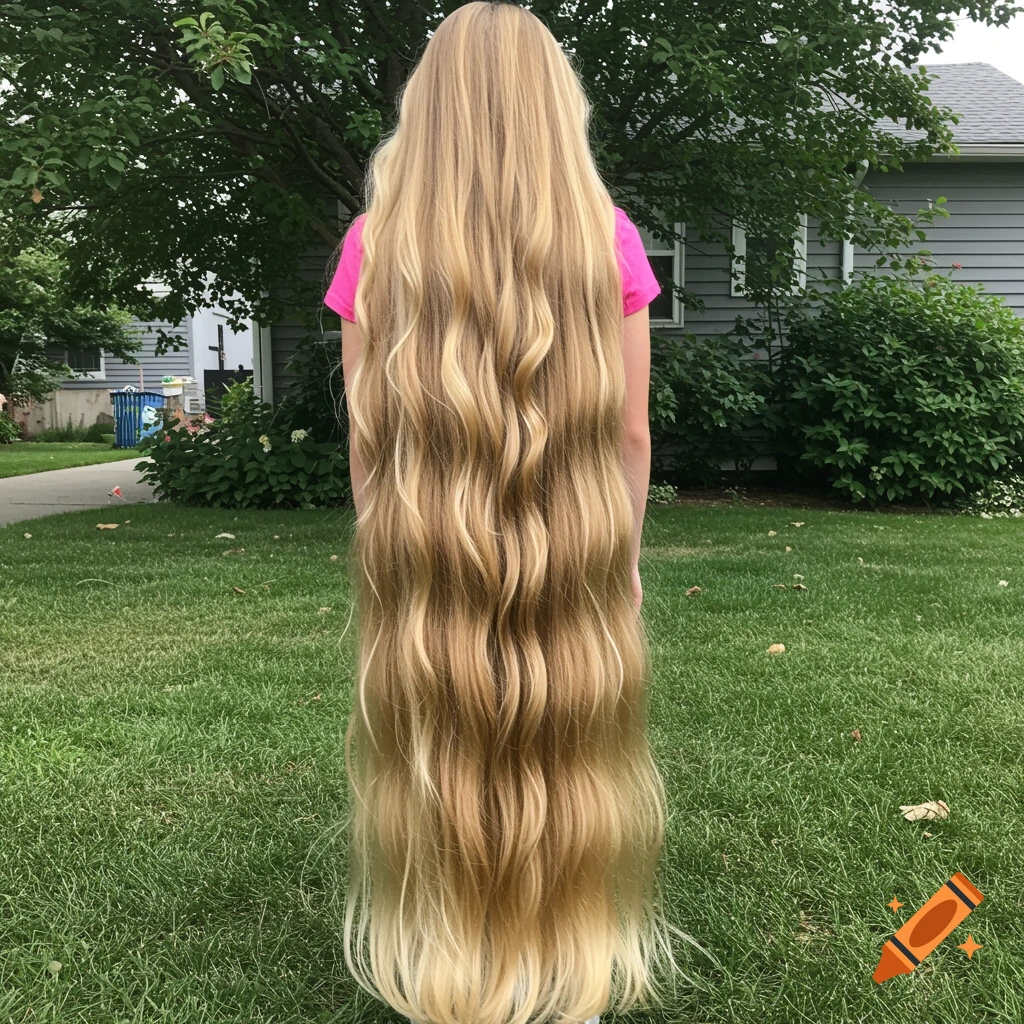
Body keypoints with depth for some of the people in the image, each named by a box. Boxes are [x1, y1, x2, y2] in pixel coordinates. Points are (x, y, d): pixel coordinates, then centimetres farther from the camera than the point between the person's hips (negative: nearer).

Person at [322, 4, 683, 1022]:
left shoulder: (378, 240, -3)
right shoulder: (606, 236, -3)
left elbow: (365, 434, -1)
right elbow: (630, 435, -1)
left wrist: (386, 549, 10)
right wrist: (620, 555, 10)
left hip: (424, 558, 0)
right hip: (574, 560, 0)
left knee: (435, 766, 14)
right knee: (569, 763, 14)